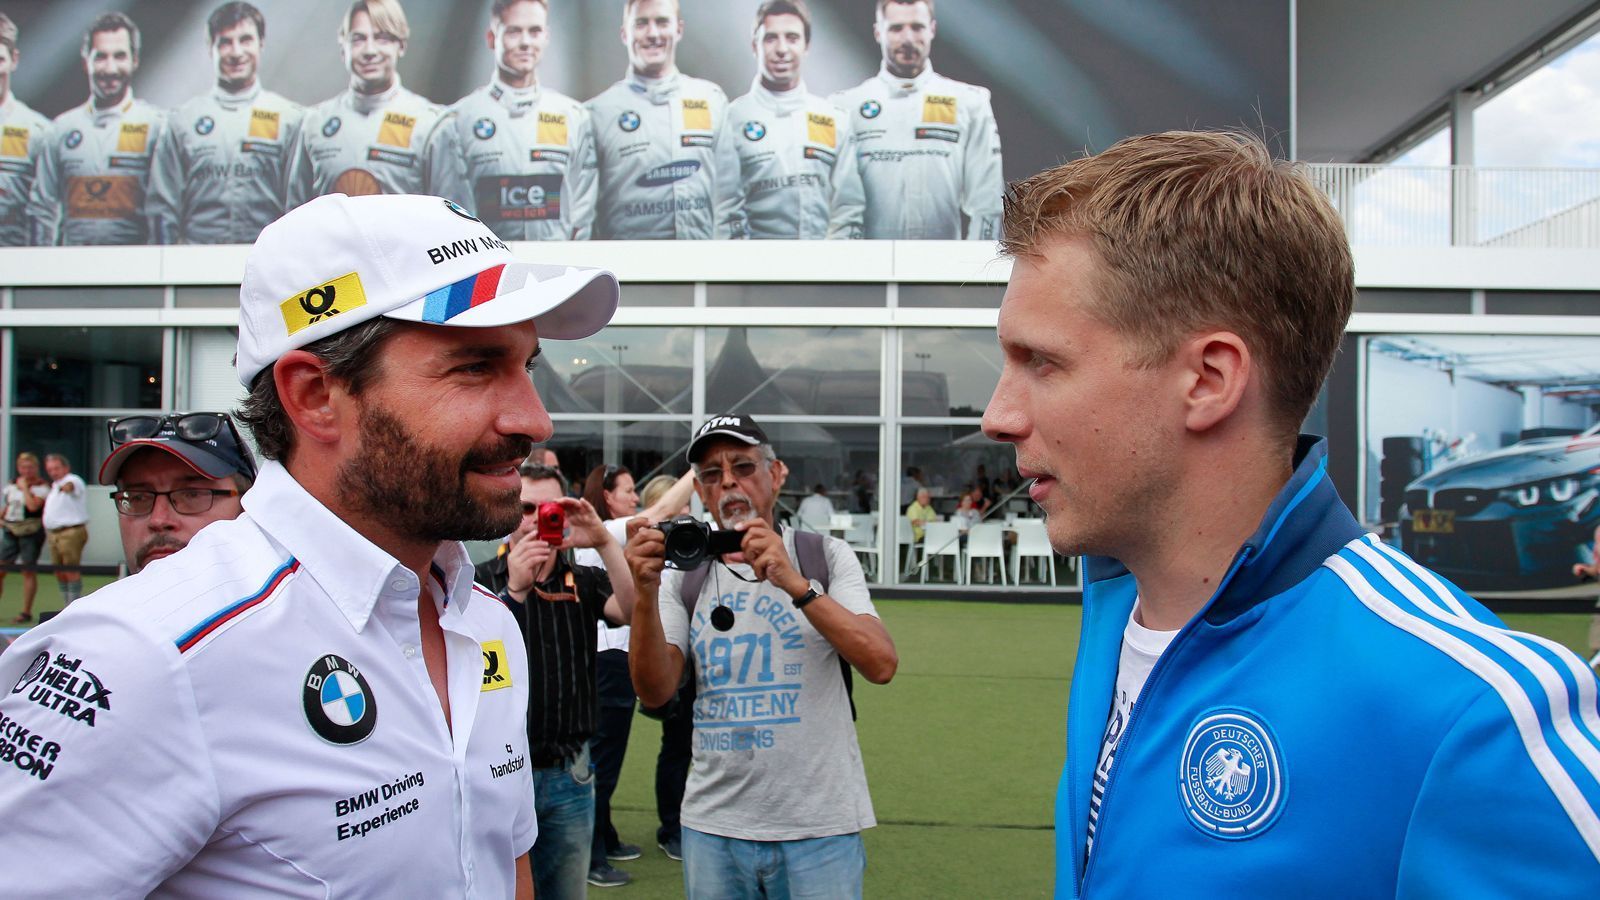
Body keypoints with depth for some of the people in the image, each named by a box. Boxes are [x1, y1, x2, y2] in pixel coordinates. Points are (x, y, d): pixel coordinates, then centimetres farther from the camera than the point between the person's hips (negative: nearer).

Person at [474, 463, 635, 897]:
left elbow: (634, 610, -13)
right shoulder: (481, 582, -1)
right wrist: (514, 590, -24)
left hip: (568, 776, 3)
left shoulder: (584, 582, 6)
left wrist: (604, 540, -24)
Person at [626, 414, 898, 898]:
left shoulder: (826, 556, 0)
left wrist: (795, 584, -25)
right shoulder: (683, 575, 6)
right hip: (712, 828, 2)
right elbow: (655, 692, -5)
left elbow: (882, 665, -14)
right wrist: (646, 592, -20)